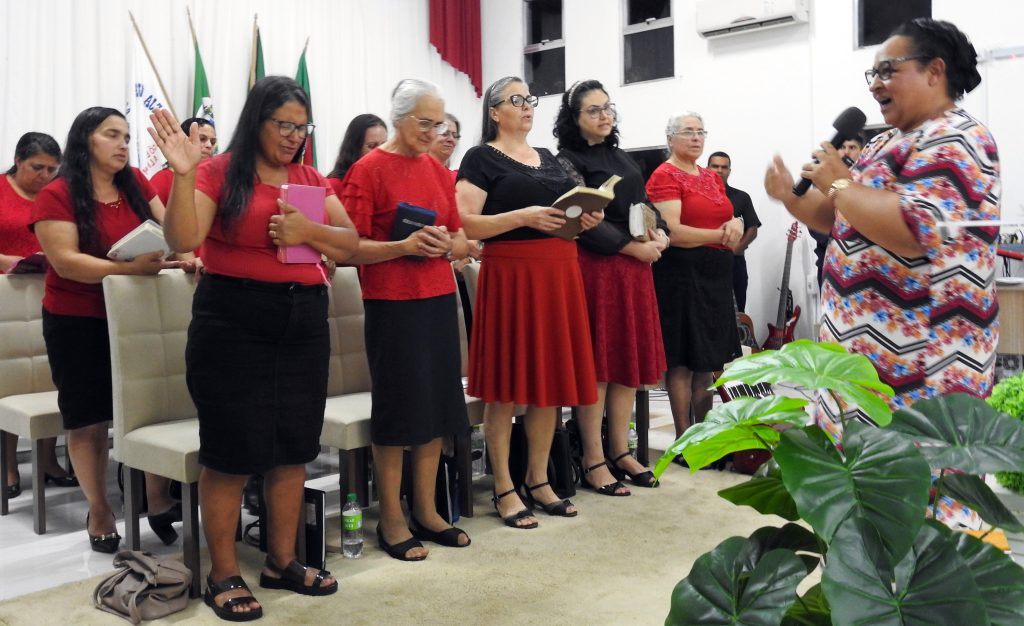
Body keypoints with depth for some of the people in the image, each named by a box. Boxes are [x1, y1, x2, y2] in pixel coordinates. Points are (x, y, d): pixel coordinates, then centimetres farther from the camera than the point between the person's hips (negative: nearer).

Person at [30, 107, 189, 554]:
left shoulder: (136, 183, 5)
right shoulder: (56, 195, -10)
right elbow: (65, 262, -19)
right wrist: (129, 269, -32)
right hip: (77, 323, -4)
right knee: (89, 421, 5)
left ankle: (159, 499, 13)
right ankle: (99, 513, 18)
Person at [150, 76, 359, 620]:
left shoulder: (312, 179, 11)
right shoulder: (218, 172, -4)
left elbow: (350, 244, 8)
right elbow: (183, 239, -16)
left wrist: (308, 231, -11)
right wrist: (184, 173, -27)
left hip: (304, 320, 5)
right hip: (233, 321, -5)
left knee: (294, 445, 10)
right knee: (232, 450, 0)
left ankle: (282, 561, 24)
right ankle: (223, 574, 14)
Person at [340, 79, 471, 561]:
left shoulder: (438, 170, 13)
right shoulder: (367, 170, -5)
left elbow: (461, 240, 16)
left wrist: (448, 245, -6)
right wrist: (403, 246, -23)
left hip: (439, 299, 6)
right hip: (391, 304, -6)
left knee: (438, 405, 8)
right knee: (397, 409, 1)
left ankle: (426, 511, 22)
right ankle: (391, 521, 14)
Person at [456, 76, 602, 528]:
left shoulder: (548, 158, 19)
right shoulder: (481, 159, -1)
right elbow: (465, 223, -11)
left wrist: (586, 219, 3)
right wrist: (523, 217, -21)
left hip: (558, 273, 7)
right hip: (509, 275, -6)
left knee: (551, 380, 8)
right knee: (507, 386, -2)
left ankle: (538, 480, 21)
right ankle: (504, 489, 8)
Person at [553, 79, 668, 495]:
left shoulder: (622, 159, 18)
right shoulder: (568, 161, -4)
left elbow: (644, 205, 19)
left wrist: (659, 234, -3)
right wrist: (634, 247, -15)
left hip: (635, 267, 7)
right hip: (595, 268, -7)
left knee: (630, 359, 8)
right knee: (596, 363, -4)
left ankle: (621, 452, 19)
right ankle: (593, 461, 5)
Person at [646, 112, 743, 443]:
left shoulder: (713, 177, 16)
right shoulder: (665, 176, -6)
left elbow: (727, 219, 21)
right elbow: (672, 232, -17)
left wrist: (736, 224, -3)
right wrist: (721, 235, -13)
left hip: (717, 274, 8)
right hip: (682, 274, -7)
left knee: (709, 359, 12)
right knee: (683, 361, -2)